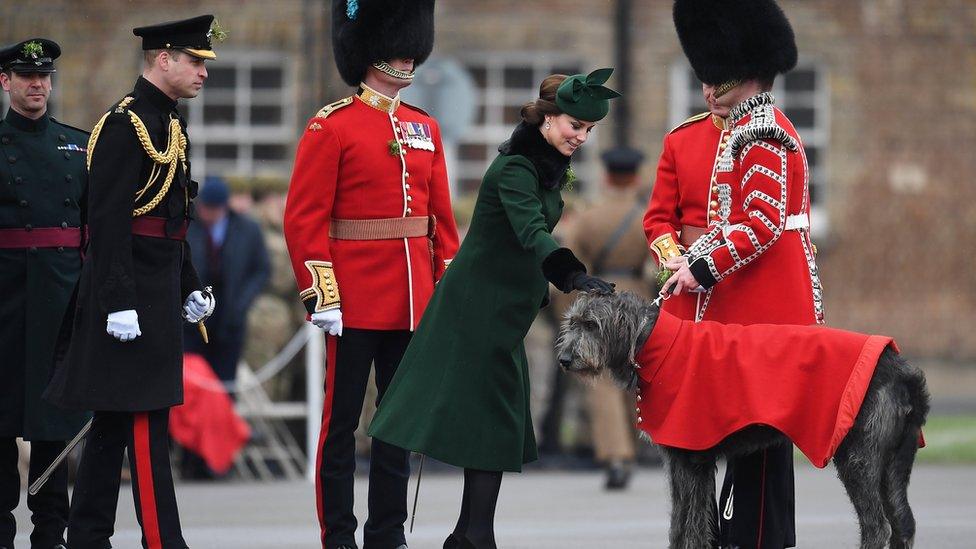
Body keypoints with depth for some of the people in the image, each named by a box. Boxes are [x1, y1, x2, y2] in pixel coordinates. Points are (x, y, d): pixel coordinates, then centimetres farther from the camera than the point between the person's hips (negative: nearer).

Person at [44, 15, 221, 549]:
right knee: (147, 422, -8)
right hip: (131, 294, -10)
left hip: (157, 291, 10)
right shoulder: (125, 124, -15)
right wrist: (118, 302, -24)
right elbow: (107, 221, -20)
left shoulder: (169, 124, 15)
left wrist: (189, 288, 21)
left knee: (114, 417, 12)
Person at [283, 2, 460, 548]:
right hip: (355, 301, -6)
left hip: (414, 303, 6)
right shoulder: (332, 127, -6)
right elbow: (304, 218, -10)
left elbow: (441, 217, 14)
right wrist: (321, 295, -16)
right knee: (342, 421, 1)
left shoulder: (425, 128, 12)